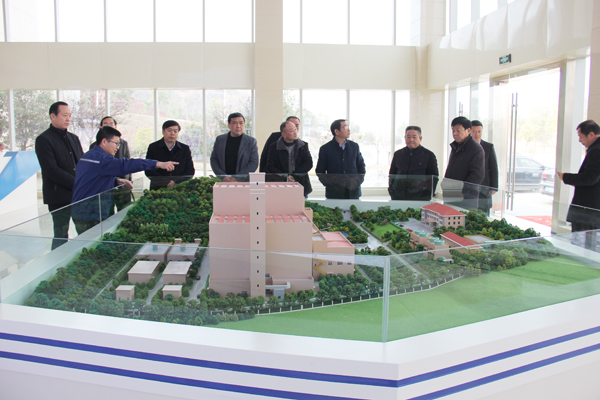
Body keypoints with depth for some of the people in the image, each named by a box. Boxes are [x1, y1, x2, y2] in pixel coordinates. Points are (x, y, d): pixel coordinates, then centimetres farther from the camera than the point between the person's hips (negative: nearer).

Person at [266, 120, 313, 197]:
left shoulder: (303, 145, 8)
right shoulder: (274, 147, 3)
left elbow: (309, 164, 1)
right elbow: (270, 167, -1)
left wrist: (293, 175, -11)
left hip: (301, 187, 2)